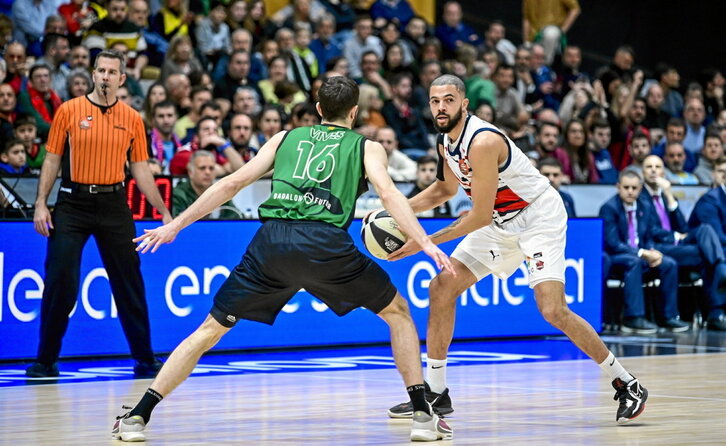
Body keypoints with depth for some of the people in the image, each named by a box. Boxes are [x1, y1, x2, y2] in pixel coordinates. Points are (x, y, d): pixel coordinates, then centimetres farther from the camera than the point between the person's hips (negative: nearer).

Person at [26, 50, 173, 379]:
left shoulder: (132, 119, 6)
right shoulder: (69, 111, 0)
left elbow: (141, 169, 10)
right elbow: (52, 160, 3)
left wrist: (164, 211, 5)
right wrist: (40, 204, -4)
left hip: (113, 204, 2)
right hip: (73, 203, -2)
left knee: (129, 283, 4)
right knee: (60, 284, -4)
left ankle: (145, 359, 12)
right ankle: (46, 360, 6)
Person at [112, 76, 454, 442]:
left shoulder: (285, 138, 26)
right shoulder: (366, 147, 20)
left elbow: (233, 183, 21)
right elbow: (388, 194, 1)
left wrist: (175, 225, 23)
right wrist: (425, 243, -5)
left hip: (271, 239, 2)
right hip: (325, 242, -2)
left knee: (212, 328, 14)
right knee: (398, 313, 19)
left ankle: (138, 415, 7)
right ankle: (423, 415, 9)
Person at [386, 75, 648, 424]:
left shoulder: (482, 142, -28)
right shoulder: (446, 141, 0)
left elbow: (480, 216, -26)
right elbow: (446, 188, 20)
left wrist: (426, 242, -22)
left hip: (539, 217, -9)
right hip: (500, 223, 9)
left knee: (553, 310, -21)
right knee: (441, 288, 1)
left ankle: (626, 385, -6)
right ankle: (435, 392, 10)